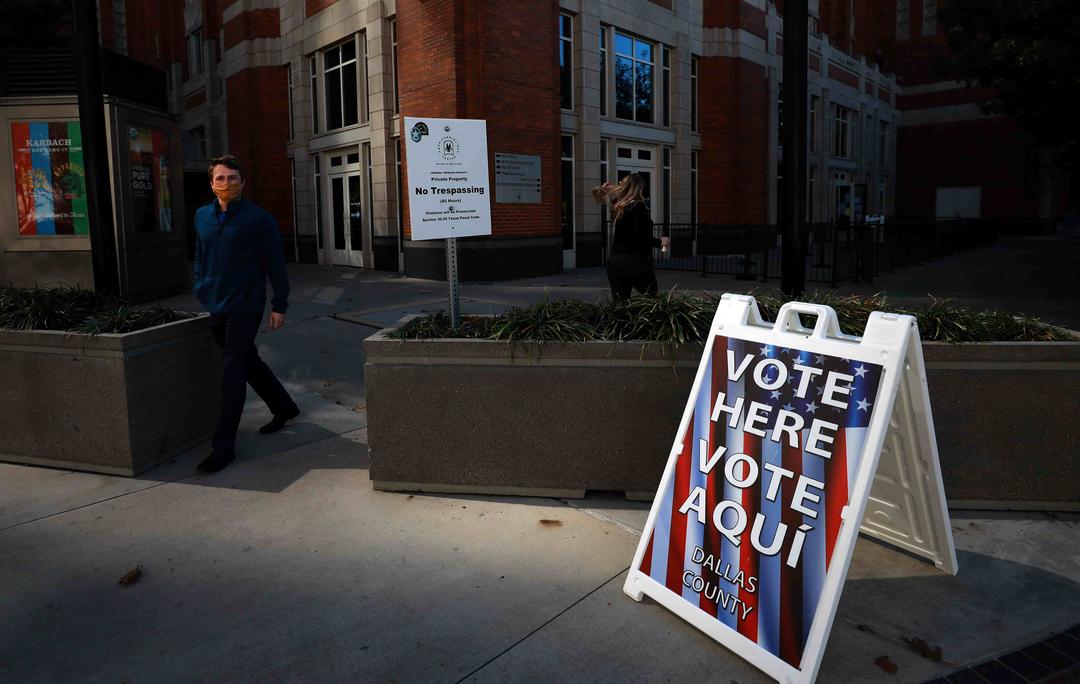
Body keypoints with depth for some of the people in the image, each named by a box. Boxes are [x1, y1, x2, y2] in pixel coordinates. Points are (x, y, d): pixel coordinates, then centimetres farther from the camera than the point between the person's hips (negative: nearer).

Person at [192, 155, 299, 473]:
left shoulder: (259, 219, -9)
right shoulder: (202, 216, 8)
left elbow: (275, 264, -7)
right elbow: (200, 257, 20)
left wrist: (280, 305, -8)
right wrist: (200, 289, 14)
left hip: (245, 307, -6)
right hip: (216, 308, 7)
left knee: (232, 374, -7)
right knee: (249, 362, 18)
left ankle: (224, 446, -1)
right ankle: (284, 407, 39)